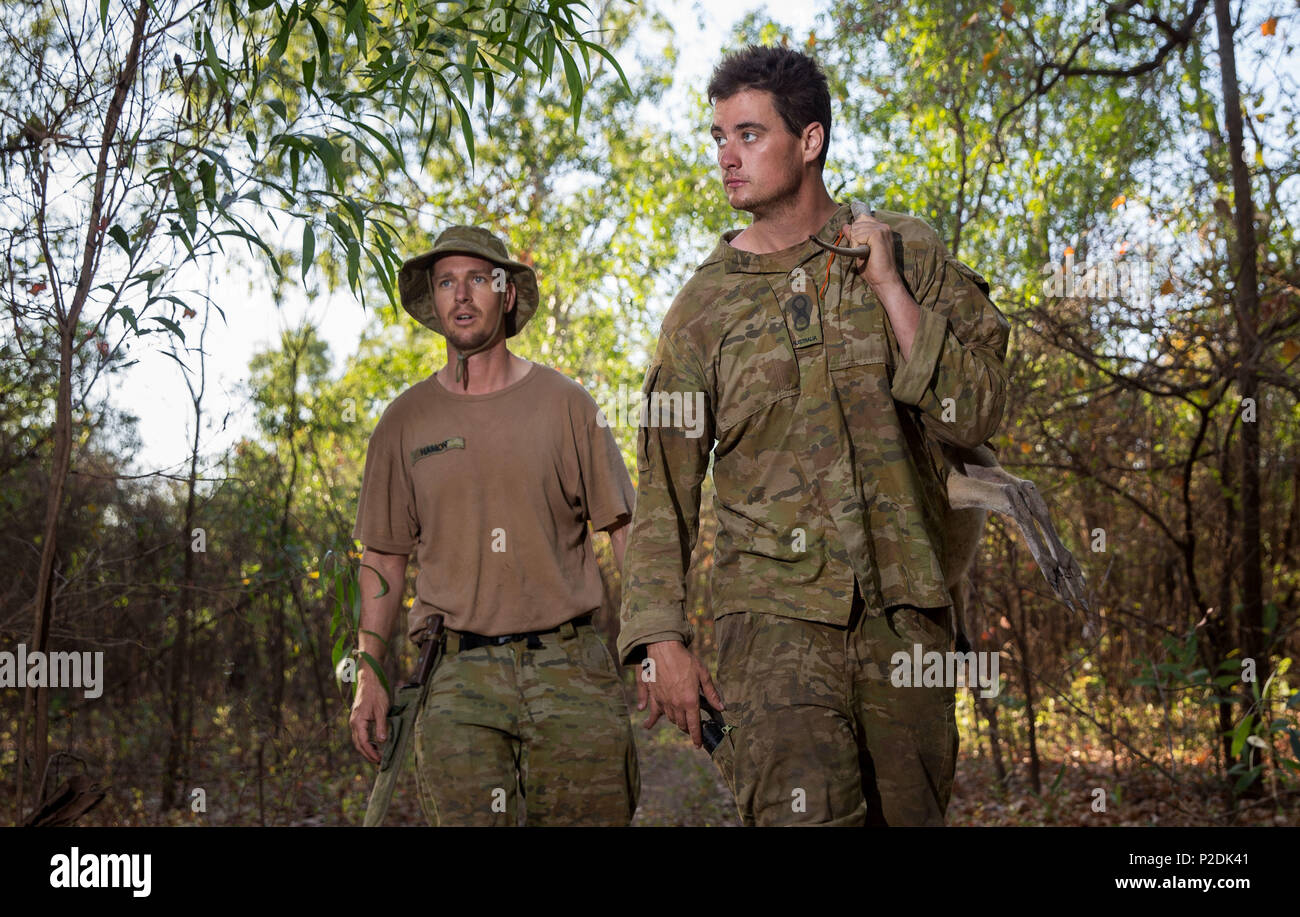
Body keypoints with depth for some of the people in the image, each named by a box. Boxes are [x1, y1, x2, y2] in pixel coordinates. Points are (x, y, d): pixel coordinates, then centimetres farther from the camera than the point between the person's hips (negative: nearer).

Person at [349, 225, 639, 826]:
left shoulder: (564, 404, 6)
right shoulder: (404, 422, 10)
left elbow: (623, 528, 5)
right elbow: (383, 557, 14)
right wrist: (369, 674, 8)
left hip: (568, 666, 0)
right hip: (458, 675, 1)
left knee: (593, 814, -3)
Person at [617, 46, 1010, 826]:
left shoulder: (910, 252, 7)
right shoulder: (703, 307, 6)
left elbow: (977, 415, -2)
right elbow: (664, 490, 6)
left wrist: (885, 285, -7)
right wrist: (661, 639, -3)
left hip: (906, 610, 1)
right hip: (775, 611, -1)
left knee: (910, 813, 9)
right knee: (801, 811, -18)